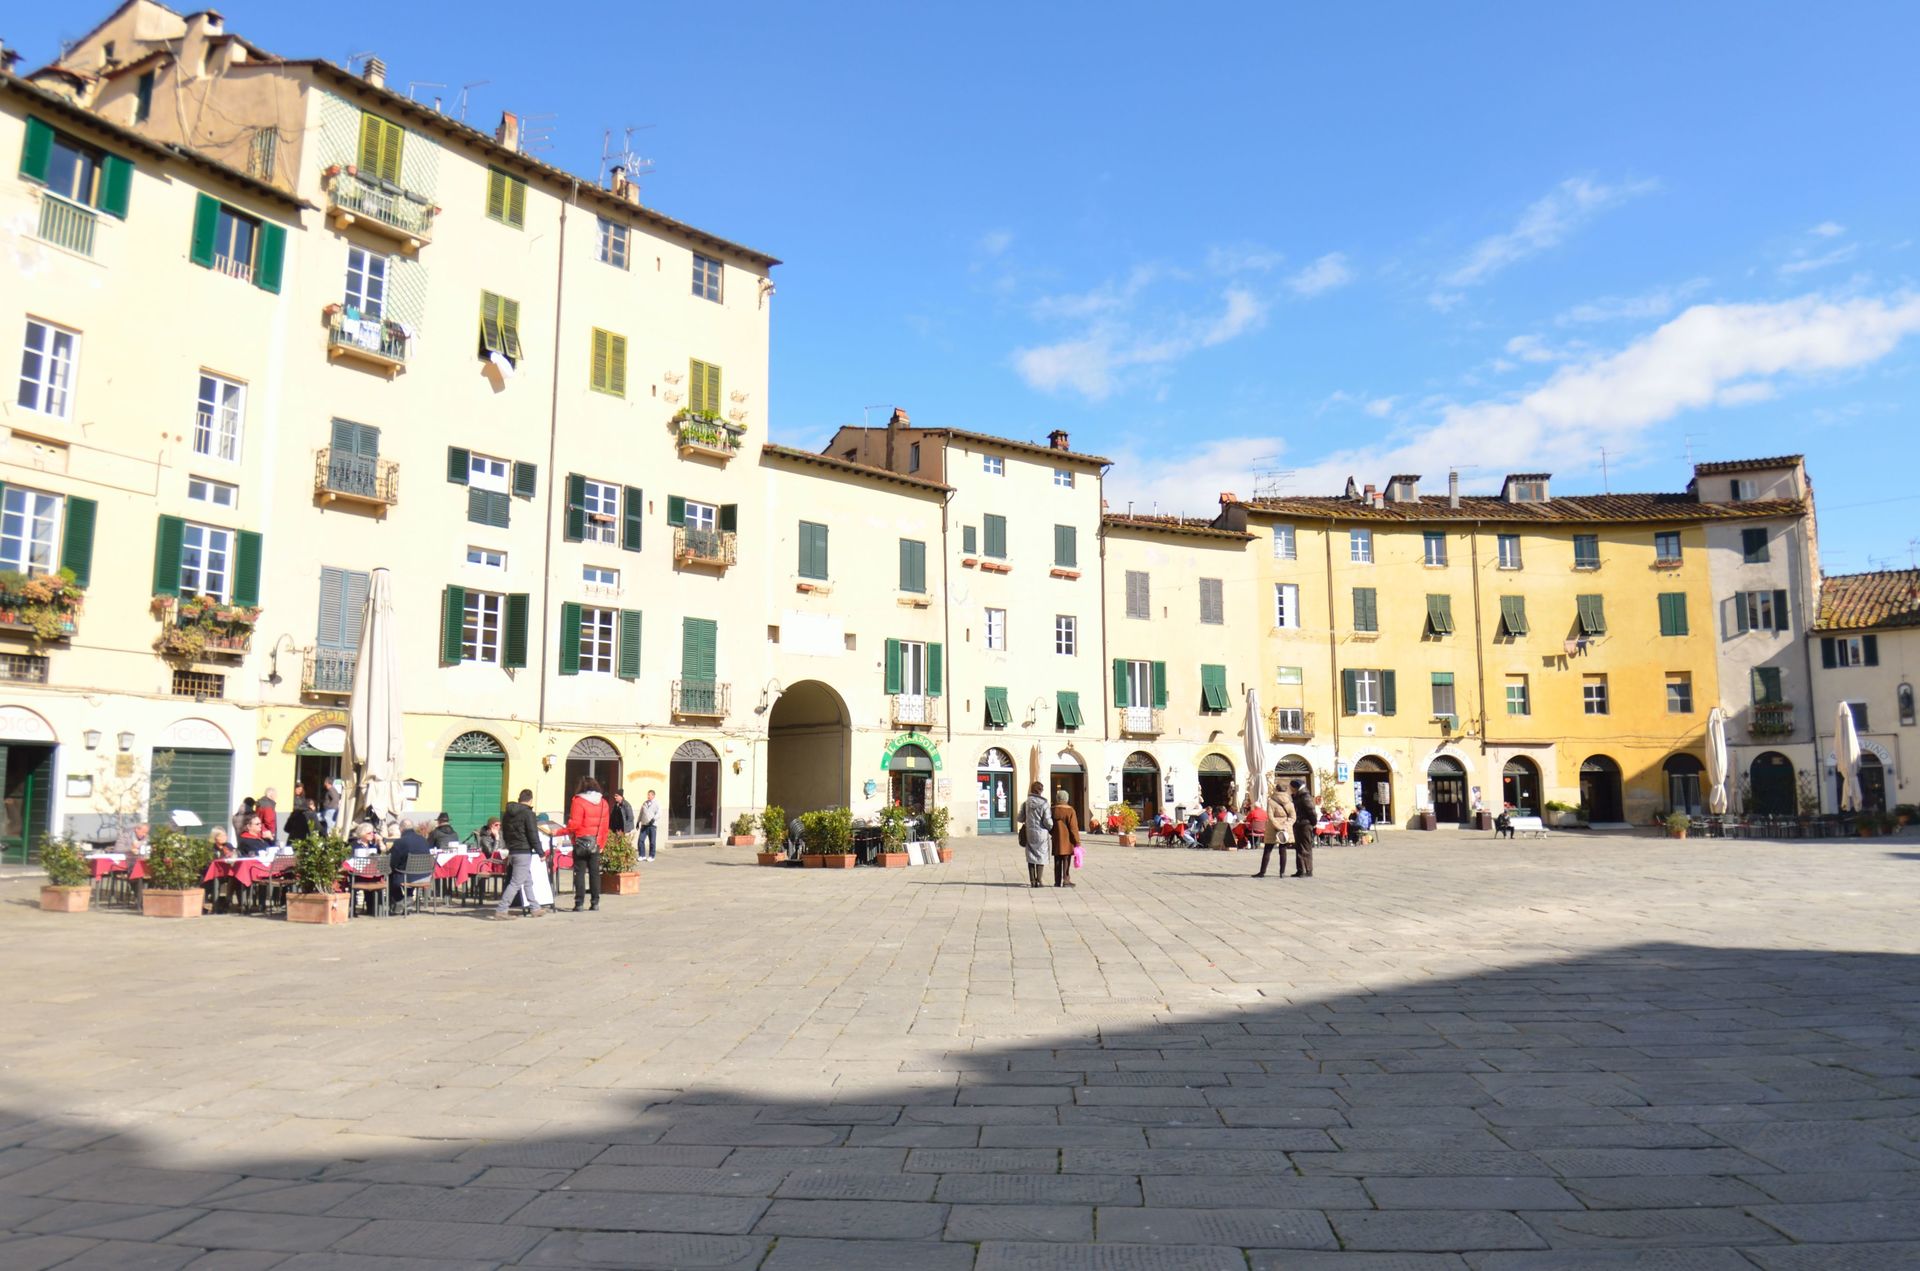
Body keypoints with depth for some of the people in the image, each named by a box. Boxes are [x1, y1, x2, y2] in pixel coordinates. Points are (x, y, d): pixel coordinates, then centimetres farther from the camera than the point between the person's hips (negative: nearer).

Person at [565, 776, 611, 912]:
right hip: (596, 843, 5)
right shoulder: (603, 803, 6)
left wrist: (567, 831, 2)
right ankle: (595, 902, 13)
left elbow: (574, 824, -16)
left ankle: (579, 903, -1)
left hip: (581, 842, -5)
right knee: (594, 872, 11)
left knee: (580, 872, 0)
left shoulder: (578, 802, -11)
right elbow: (605, 826, 8)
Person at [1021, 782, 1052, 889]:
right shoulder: (1044, 804, -12)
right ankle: (1038, 880, 5)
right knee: (1041, 856, 7)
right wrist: (1050, 828, 7)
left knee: (1031, 856, 11)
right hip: (1041, 833, -3)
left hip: (1029, 833, 3)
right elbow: (1047, 821, -14)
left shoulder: (1026, 803, -2)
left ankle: (1032, 880, 12)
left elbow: (1020, 818, 3)